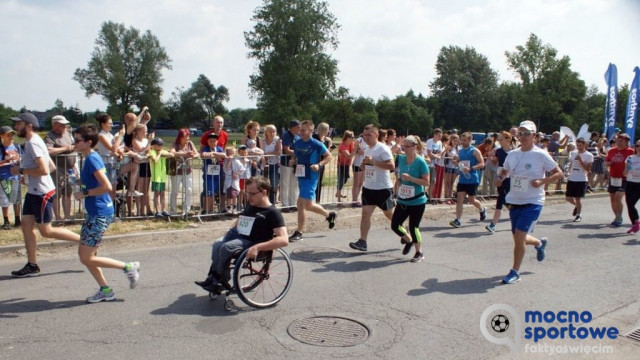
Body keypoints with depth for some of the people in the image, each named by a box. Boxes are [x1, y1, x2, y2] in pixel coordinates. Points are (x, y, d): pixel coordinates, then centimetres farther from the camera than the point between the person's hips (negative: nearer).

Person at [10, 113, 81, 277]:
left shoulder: (33, 143, -17)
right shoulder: (34, 142, 15)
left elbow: (44, 170, -27)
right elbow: (52, 166, 19)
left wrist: (21, 171, -16)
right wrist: (27, 174, 15)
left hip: (42, 193, -10)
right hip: (33, 192, 10)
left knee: (46, 231, -2)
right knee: (26, 226, 9)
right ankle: (32, 265, 15)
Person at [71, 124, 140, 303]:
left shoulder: (92, 159, -17)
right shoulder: (91, 158, 12)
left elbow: (107, 186, -26)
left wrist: (84, 193, -16)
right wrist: (84, 192, 11)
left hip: (100, 214, -10)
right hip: (95, 213, 10)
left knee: (87, 258, -3)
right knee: (84, 254, 14)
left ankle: (128, 267, 7)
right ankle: (105, 290, 21)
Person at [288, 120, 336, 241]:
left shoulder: (316, 144, -10)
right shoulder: (297, 143, 7)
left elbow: (329, 156, -3)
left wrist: (319, 165, -17)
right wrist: (292, 161, -1)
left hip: (310, 177, -7)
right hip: (301, 176, 7)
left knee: (301, 204, -11)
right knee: (308, 204, 13)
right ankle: (329, 215, 33)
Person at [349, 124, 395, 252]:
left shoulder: (383, 148, -15)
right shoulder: (367, 149, 11)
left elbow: (391, 166, -25)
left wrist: (373, 161, -29)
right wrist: (364, 163, 2)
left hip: (383, 188, -7)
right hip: (369, 187, 7)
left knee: (389, 214, 9)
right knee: (365, 213, -3)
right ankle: (362, 242, -4)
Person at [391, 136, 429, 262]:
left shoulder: (421, 162, -14)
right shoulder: (401, 159, 3)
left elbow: (426, 182, -16)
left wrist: (410, 178, -24)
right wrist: (397, 182, 8)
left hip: (417, 201, -6)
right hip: (402, 201, 6)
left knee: (413, 227, 0)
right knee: (395, 225, 4)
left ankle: (419, 253, 21)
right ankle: (409, 240, 34)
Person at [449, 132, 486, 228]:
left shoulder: (474, 151, -8)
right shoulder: (460, 151, 10)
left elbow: (482, 164, -13)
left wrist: (470, 168, -26)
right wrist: (456, 162, -1)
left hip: (472, 180, -5)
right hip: (462, 179, 5)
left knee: (471, 200, 7)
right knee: (459, 199, -4)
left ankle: (482, 209, 38)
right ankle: (457, 220, -4)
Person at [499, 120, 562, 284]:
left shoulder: (541, 155, -9)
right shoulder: (512, 154, 5)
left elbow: (559, 173, -5)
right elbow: (505, 171, 20)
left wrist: (541, 181, -21)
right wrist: (500, 177, -2)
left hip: (532, 202, -6)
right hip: (514, 201, 6)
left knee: (519, 236, -14)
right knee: (519, 238, 14)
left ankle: (515, 272, 1)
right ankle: (540, 243, 48)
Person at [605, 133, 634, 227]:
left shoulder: (630, 151, -5)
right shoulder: (611, 151, 9)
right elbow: (606, 162, 21)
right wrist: (607, 163, -1)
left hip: (624, 179, -6)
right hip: (612, 178, 6)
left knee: (617, 198, -17)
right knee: (612, 199, 11)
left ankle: (619, 218, -2)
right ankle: (617, 217, 28)